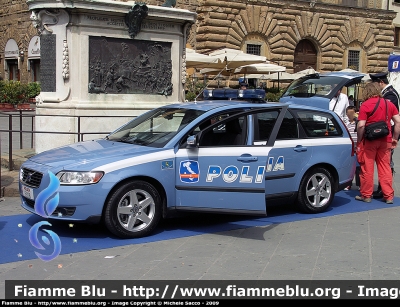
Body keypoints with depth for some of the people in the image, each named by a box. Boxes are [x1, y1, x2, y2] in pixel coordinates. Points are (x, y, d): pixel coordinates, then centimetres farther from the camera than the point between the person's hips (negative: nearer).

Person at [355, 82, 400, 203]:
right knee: (385, 168, 10)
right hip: (385, 141, 4)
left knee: (367, 168, 5)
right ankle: (389, 196, 11)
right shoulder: (389, 104, 6)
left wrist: (359, 141, -4)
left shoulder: (365, 105, -8)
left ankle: (366, 195, 12)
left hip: (369, 141, -4)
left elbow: (361, 125, -15)